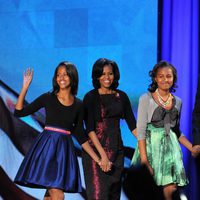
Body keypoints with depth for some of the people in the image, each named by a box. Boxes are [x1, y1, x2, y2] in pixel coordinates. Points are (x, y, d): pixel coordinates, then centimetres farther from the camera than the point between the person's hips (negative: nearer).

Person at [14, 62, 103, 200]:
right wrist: (25, 87, -5)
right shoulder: (48, 98, 3)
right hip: (47, 147, -2)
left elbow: (80, 136, 13)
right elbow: (19, 112, 2)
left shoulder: (78, 105, 9)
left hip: (64, 149, 3)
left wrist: (97, 159, 8)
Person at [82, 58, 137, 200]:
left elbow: (132, 124, 8)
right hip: (96, 149, -5)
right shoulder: (91, 97, -4)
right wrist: (103, 155, -20)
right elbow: (90, 128, -11)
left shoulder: (121, 96, 9)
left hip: (116, 149, 5)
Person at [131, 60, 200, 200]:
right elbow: (141, 130, -9)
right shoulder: (146, 99, -4)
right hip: (151, 145, -4)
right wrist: (144, 158, -17)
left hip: (170, 146, 4)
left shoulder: (178, 102, 11)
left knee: (170, 189, -7)